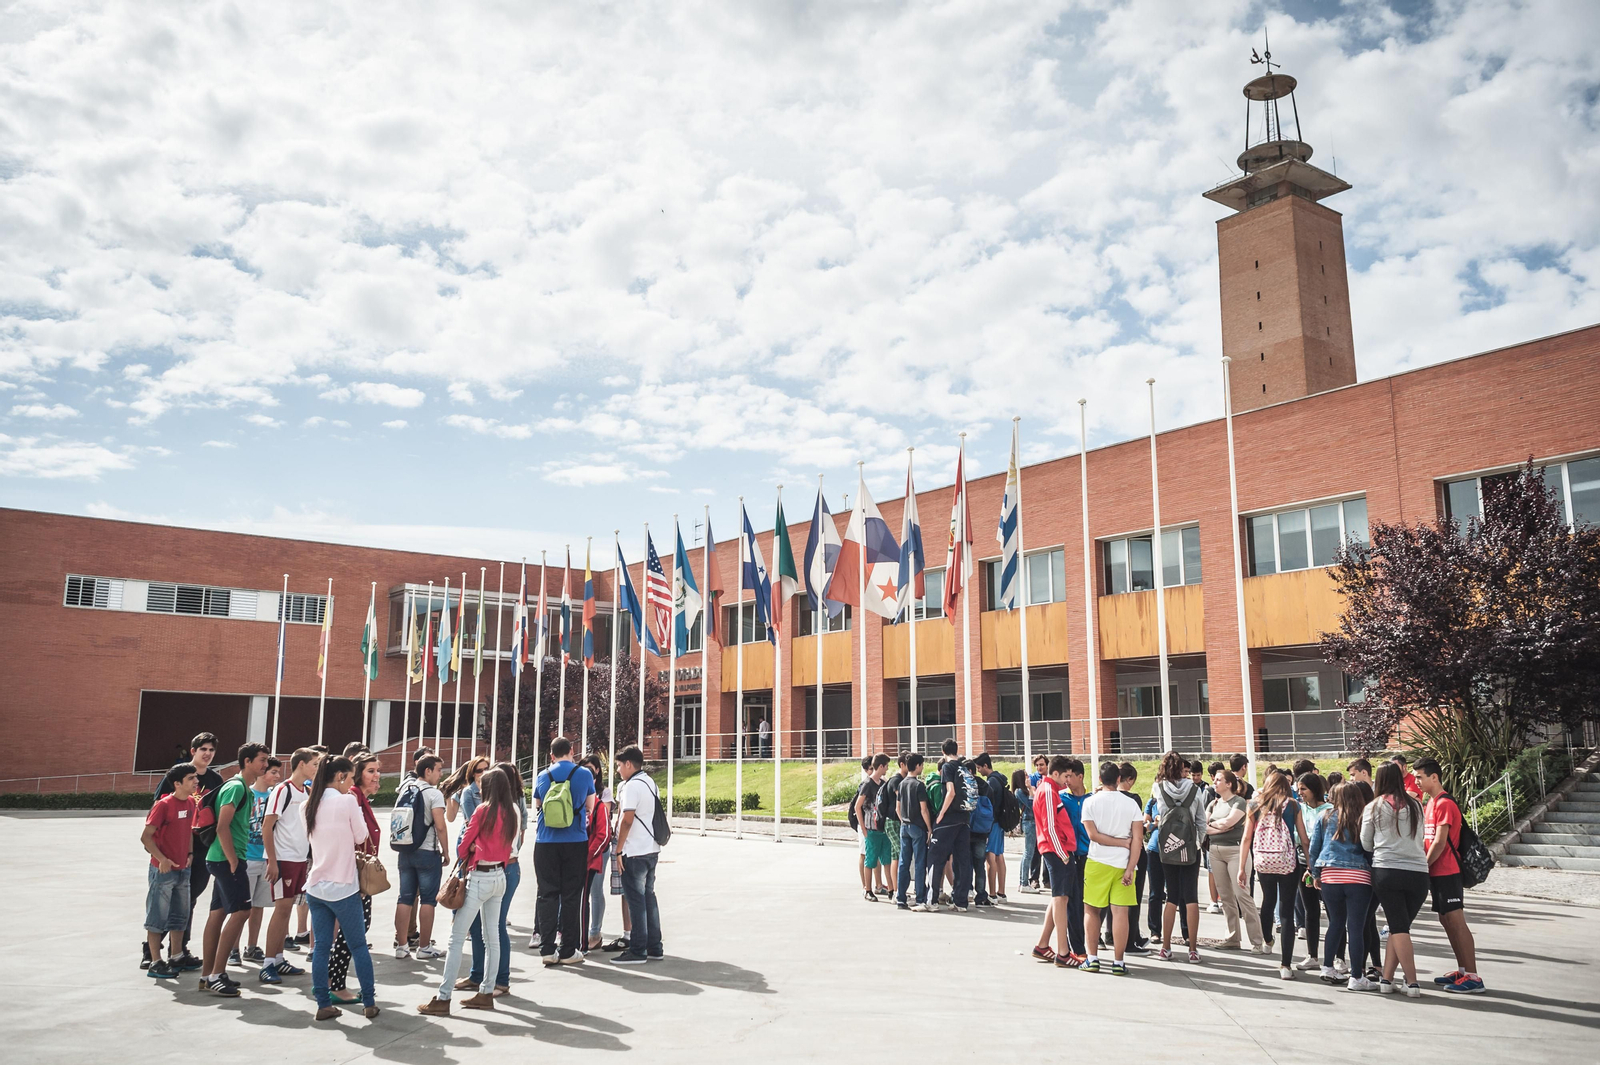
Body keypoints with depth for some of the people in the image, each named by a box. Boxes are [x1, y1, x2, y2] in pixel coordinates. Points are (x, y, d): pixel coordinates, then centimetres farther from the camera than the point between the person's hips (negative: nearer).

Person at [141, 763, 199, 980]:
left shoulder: (191, 802, 4)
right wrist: (161, 859, -24)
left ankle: (176, 956, 26)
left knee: (180, 915, 15)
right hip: (163, 870, -7)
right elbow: (146, 836, -16)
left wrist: (190, 853, 7)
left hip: (183, 869, 7)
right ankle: (155, 963, 9)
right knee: (157, 917, 2)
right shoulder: (164, 804, -16)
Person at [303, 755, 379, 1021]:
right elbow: (361, 837, -4)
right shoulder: (347, 801, -13)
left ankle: (324, 1005, 9)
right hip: (343, 887, -5)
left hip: (316, 886, 5)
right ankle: (369, 1003, 12)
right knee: (358, 946, 6)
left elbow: (311, 839, 16)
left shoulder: (311, 804, 5)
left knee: (320, 947, 8)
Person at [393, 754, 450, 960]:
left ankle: (401, 945, 13)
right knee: (428, 900, 2)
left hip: (404, 852, 6)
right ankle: (424, 947, 6)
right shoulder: (434, 794, -12)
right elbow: (440, 827, -16)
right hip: (427, 852, -6)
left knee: (405, 898, 10)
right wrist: (446, 852, -6)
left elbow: (395, 822, 13)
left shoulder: (405, 789, 8)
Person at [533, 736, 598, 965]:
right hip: (575, 842, -1)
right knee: (571, 896, 4)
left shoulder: (543, 777, 3)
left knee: (547, 895, 7)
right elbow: (589, 807, 9)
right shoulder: (584, 774, -1)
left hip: (545, 842, 1)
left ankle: (546, 950, 4)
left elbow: (537, 807, 16)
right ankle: (568, 952, 6)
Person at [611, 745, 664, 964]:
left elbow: (627, 820, -18)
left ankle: (637, 951, 0)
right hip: (651, 850, 9)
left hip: (634, 853, -9)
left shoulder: (632, 785, -14)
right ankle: (654, 948, 17)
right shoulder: (651, 783, 15)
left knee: (635, 900, -4)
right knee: (649, 897, 13)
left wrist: (619, 850, -13)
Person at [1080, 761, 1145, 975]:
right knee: (1120, 912, 3)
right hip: (1123, 863, 1)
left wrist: (1122, 843, -3)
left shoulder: (1090, 802, -2)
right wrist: (1130, 868, -8)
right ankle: (1118, 962, 4)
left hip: (1097, 863, -1)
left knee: (1091, 910, 10)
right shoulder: (1131, 803, 1)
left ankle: (1093, 959, 10)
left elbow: (1093, 835, -10)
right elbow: (1138, 838, -6)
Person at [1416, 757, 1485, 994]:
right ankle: (1462, 970, 21)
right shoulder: (1431, 803, 15)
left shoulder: (1444, 803, -15)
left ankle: (1473, 977, -8)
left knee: (1456, 921, -9)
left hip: (1447, 872, -10)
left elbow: (1439, 843, -18)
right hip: (1437, 873, 10)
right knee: (1446, 920, 13)